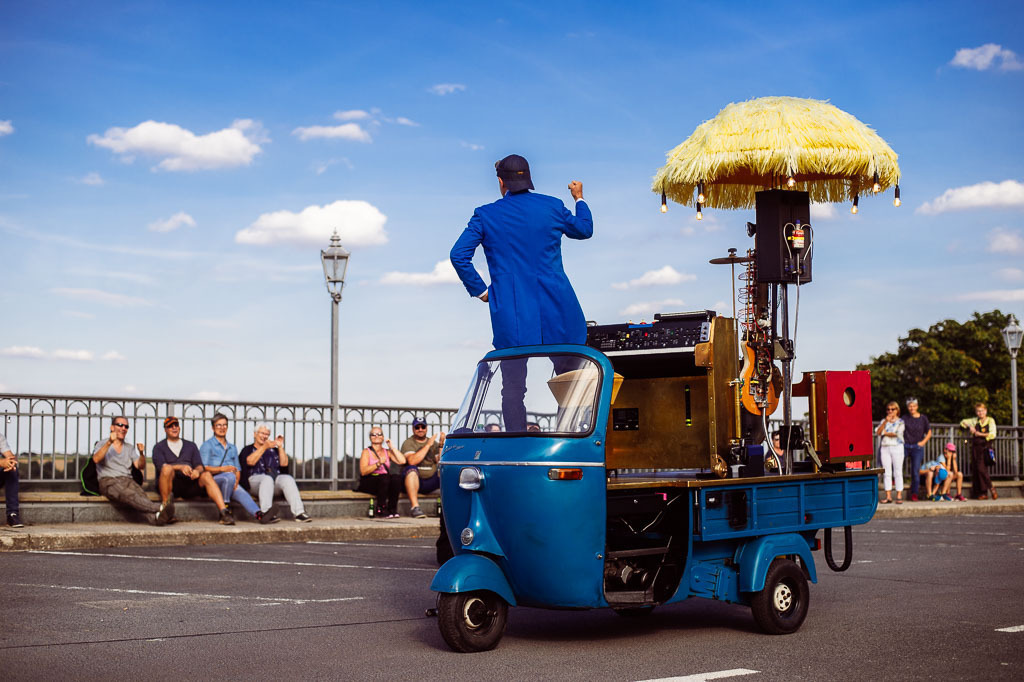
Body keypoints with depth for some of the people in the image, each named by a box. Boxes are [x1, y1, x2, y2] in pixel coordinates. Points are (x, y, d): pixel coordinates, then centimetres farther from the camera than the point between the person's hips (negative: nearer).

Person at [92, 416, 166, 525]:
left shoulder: (129, 447, 28)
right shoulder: (102, 444, 15)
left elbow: (140, 466, 16)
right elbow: (96, 459, -8)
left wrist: (141, 453, -3)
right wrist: (109, 443, -20)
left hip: (127, 480, 4)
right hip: (108, 481, -4)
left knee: (140, 494, -34)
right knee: (128, 495, -39)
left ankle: (154, 517, -63)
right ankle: (159, 508, -63)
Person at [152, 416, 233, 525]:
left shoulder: (191, 445, 25)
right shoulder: (159, 447, 15)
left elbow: (199, 465, 12)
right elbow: (161, 466, -5)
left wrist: (197, 470, -14)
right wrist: (180, 467, -22)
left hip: (189, 484, 3)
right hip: (170, 485, -3)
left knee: (207, 475, -28)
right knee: (167, 468, -35)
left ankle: (224, 513, -42)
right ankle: (166, 507, -31)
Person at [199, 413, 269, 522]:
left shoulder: (232, 448, 26)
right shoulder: (207, 446, 8)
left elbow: (237, 469, 20)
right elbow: (204, 468, -5)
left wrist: (236, 481, -3)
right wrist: (222, 469, -21)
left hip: (231, 483, 4)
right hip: (213, 481, -4)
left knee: (241, 493, -29)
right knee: (229, 476, -37)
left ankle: (258, 514, -56)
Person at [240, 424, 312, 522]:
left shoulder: (273, 450, 31)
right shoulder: (247, 449, 20)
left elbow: (284, 463, 16)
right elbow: (250, 461, -3)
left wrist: (280, 447, 8)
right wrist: (264, 447, -6)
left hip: (276, 478, 3)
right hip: (255, 479, -3)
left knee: (287, 479, -30)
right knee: (267, 479, -38)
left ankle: (299, 513, -45)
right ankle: (266, 512, -59)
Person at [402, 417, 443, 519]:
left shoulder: (434, 443, 15)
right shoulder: (408, 443, 3)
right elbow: (412, 461, -18)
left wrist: (441, 445, -9)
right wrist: (428, 445, -15)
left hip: (431, 482, 4)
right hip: (415, 481, -4)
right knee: (411, 469, -34)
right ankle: (415, 507, -43)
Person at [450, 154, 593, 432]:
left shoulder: (486, 215, 0)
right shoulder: (552, 206, 4)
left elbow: (458, 255, -7)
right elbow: (584, 230, 22)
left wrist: (479, 290, 3)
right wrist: (579, 199, 40)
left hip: (511, 314, -1)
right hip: (556, 311, 1)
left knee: (513, 387, 2)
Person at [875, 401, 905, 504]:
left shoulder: (900, 422, 5)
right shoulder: (883, 421, 16)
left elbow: (898, 434, -8)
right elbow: (877, 432, 1)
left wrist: (885, 433, 1)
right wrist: (885, 422, -9)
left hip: (897, 447, -3)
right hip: (885, 448, 4)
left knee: (898, 472, -4)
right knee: (887, 472, 0)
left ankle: (899, 496, -3)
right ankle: (888, 496, 1)